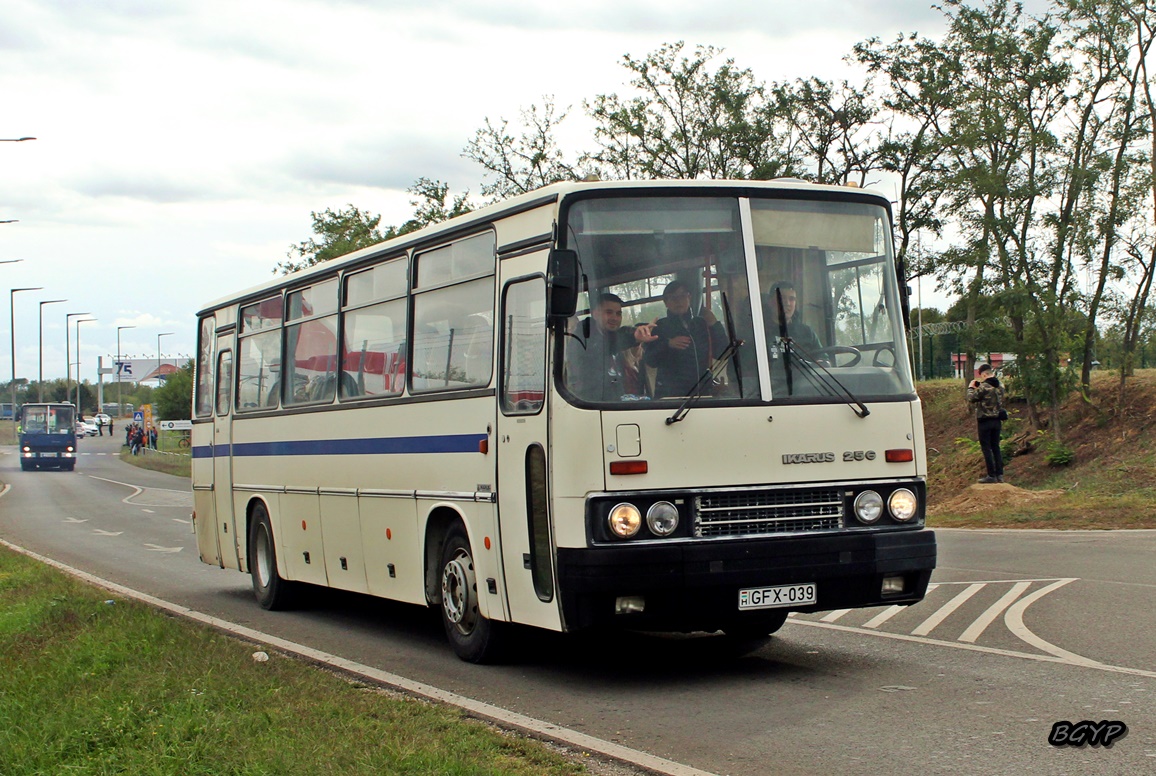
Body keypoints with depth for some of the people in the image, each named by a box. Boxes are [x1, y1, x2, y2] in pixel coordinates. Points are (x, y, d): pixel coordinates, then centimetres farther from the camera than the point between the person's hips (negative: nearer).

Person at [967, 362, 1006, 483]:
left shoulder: (984, 387, -16)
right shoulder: (1000, 387, 9)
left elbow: (971, 398, -12)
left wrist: (970, 388, 8)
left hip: (985, 421, -7)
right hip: (997, 420, 7)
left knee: (986, 448, -2)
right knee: (996, 447, 12)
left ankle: (991, 475, -4)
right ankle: (1000, 474, 10)